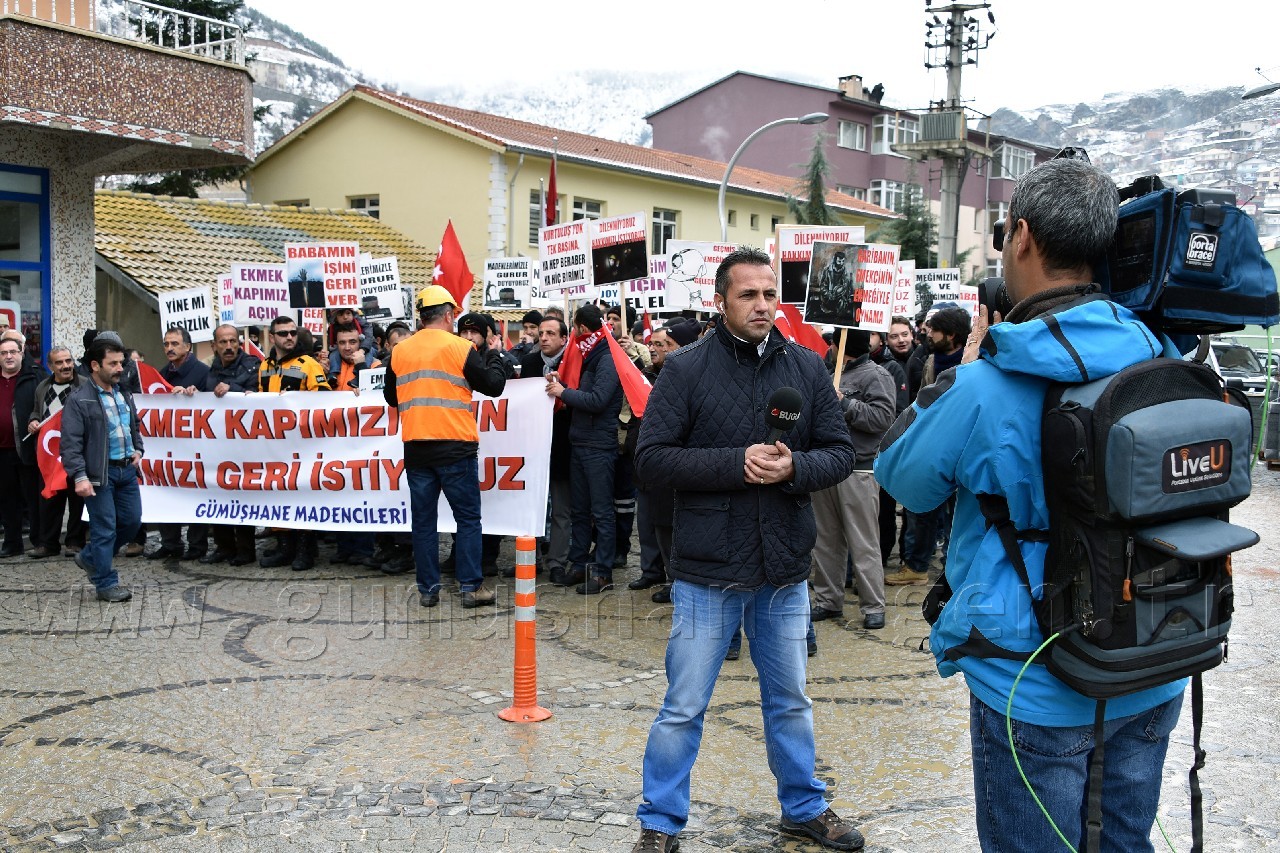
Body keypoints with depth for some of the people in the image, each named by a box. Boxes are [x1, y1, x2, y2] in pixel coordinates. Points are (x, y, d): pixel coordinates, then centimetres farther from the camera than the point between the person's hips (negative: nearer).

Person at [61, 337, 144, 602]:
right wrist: (79, 476, -21)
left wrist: (138, 449, 10)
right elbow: (71, 443, -14)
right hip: (100, 473, -7)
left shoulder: (124, 394, 13)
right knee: (105, 527, -2)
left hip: (127, 469, 7)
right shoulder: (79, 400, -10)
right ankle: (106, 583, 9)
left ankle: (91, 557, 32)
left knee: (132, 520, 12)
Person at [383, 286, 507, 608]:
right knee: (468, 518, 5)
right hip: (456, 448, -3)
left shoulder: (399, 352, 5)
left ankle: (428, 589, 13)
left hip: (416, 450, 3)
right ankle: (471, 587, 5)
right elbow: (493, 385, -1)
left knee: (423, 520, 9)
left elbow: (391, 397, 16)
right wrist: (493, 355, 16)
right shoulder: (461, 348, -6)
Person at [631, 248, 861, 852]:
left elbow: (841, 452, 3)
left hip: (785, 571, 4)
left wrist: (793, 468, -18)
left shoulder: (807, 367, 3)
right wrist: (737, 463, -20)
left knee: (790, 701, 20)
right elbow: (651, 457, -12)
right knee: (683, 710, 7)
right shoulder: (686, 369, -7)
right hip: (707, 572, -3)